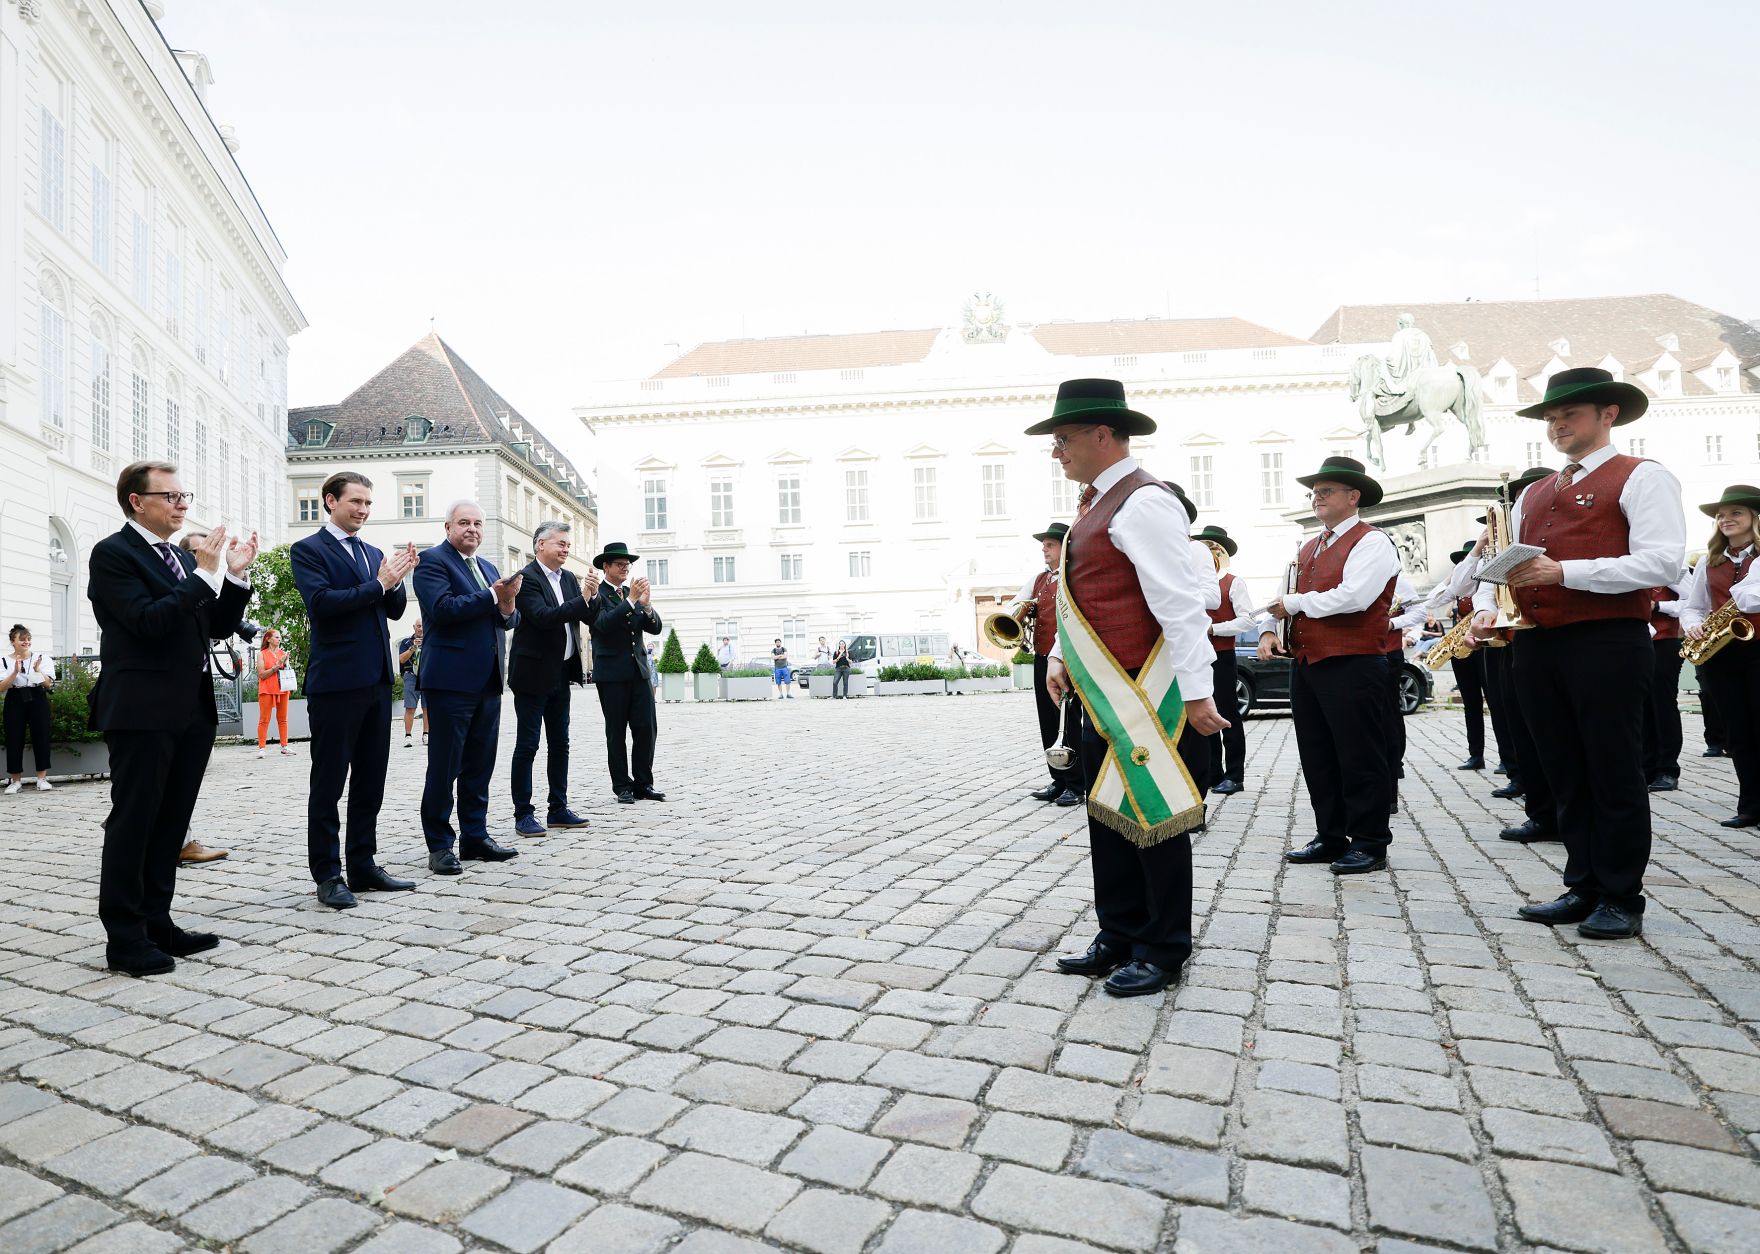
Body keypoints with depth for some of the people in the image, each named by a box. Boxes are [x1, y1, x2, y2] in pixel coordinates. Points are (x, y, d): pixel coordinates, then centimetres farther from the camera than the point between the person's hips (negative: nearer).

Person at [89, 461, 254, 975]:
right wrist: (204, 574, -19)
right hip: (142, 711, -7)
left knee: (170, 822, 12)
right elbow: (148, 621, -19)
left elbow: (218, 627, 14)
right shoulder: (112, 553, -6)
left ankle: (156, 923, 21)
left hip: (191, 710, 7)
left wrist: (234, 575, 2)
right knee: (132, 823, 0)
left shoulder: (183, 559, 16)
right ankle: (124, 938, 7)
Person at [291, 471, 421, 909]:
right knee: (328, 783, 3)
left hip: (377, 679, 7)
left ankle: (363, 866, 20)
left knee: (370, 781, 11)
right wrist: (378, 583, -16)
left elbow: (394, 610, 12)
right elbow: (321, 602, -17)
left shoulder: (374, 553, 16)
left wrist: (397, 579, -6)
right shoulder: (308, 550, -3)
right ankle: (328, 875, 11)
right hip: (336, 681, -6)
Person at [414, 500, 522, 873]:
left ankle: (475, 837, 22)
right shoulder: (432, 560, -4)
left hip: (488, 681, 7)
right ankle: (440, 845, 9)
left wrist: (508, 605, -8)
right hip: (451, 680, -7)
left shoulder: (487, 567, 19)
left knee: (479, 766, 12)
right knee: (444, 766, 1)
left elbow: (508, 620, 15)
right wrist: (493, 596, -16)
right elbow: (443, 607, -19)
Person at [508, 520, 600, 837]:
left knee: (559, 744, 12)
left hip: (561, 673, 8)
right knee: (527, 746, -1)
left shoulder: (568, 578, 10)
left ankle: (558, 809, 21)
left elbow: (591, 618, 7)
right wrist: (581, 598, -26)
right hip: (533, 674, -8)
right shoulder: (527, 578, -12)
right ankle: (523, 814, 7)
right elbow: (543, 616, -25)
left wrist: (591, 596, -12)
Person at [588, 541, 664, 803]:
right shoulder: (596, 595, -3)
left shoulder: (632, 593, 13)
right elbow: (604, 624, -20)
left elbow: (655, 628, 7)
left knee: (647, 729, 1)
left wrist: (647, 606, -12)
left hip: (639, 671, 5)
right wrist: (631, 601, -23)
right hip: (612, 674, -5)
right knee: (616, 733, 4)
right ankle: (622, 787, 11)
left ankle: (643, 784, 11)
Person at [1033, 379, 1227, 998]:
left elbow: (1181, 600, -20)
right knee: (1108, 816, 15)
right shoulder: (1101, 503, 17)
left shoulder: (1142, 502, -15)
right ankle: (1120, 939, 28)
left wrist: (1197, 692, -22)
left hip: (1146, 700, -10)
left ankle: (1164, 953, 17)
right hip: (1103, 699, 10)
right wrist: (1059, 656, 12)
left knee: (1152, 819, 2)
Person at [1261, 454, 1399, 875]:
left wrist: (1296, 603, -11)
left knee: (1360, 758, 0)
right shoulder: (1309, 549, 19)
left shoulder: (1371, 542, -6)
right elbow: (1284, 599, 19)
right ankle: (1331, 838, 25)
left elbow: (1352, 597, -21)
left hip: (1352, 667, -8)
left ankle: (1370, 844, 11)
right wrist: (1269, 630, -1)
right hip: (1306, 665, 9)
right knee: (1317, 757, 13)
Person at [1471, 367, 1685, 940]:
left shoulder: (1641, 478, 1)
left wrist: (1564, 572, -19)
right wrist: (1487, 608, -1)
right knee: (1565, 774, 11)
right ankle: (1584, 888, 22)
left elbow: (1662, 563, -12)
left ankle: (1622, 899, 14)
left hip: (1608, 642, -6)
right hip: (1536, 647, 6)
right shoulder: (1533, 494, 21)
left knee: (1614, 773, 2)